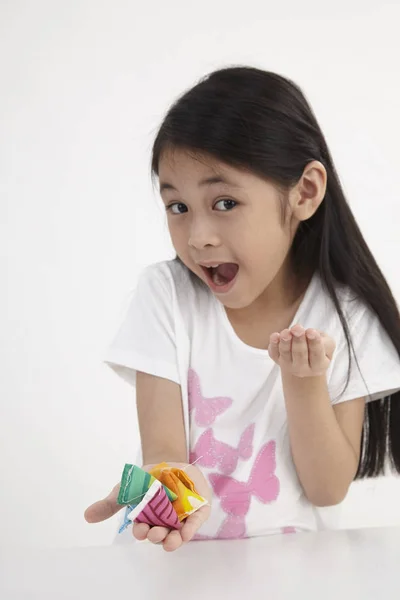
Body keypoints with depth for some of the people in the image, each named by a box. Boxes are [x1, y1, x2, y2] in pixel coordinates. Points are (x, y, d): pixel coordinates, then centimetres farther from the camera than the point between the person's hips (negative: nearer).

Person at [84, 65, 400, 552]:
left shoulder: (348, 315, -5)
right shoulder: (166, 293, -4)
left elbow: (328, 489, -4)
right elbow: (162, 447, -9)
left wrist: (304, 381, -18)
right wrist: (173, 480, -30)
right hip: (177, 550, 0)